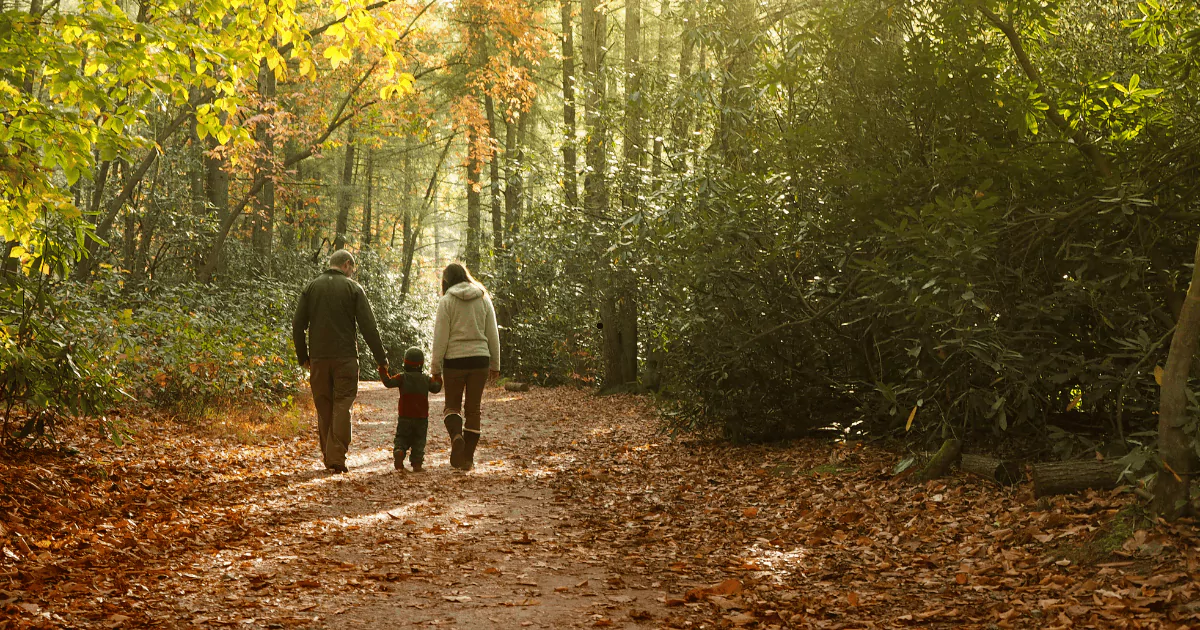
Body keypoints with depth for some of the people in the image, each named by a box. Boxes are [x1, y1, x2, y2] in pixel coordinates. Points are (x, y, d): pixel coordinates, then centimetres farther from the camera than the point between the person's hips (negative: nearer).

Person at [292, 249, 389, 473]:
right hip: (345, 357, -3)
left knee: (323, 408, 12)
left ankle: (328, 456, 17)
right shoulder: (353, 288, -1)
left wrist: (302, 356, 14)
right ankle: (337, 458, -10)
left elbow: (297, 325, 5)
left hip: (318, 357, 3)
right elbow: (368, 326, -6)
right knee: (342, 406, -1)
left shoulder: (311, 288, 8)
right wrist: (381, 357, -1)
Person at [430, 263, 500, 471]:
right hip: (480, 359, 3)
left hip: (455, 360, -3)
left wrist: (435, 368, 0)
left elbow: (441, 338, -6)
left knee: (452, 405, 13)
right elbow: (492, 334, 8)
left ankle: (456, 436, -17)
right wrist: (495, 364, 15)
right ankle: (468, 458, 10)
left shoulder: (447, 301, -4)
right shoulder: (484, 299, 7)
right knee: (473, 409, 10)